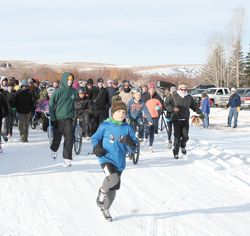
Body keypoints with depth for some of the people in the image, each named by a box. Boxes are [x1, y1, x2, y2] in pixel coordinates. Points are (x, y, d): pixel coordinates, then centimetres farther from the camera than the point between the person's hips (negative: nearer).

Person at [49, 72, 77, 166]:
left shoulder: (74, 91, 4)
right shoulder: (59, 91, -8)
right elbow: (51, 104, -6)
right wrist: (53, 118, -9)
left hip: (68, 118, 2)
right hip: (58, 119, -2)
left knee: (69, 138, -12)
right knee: (57, 137, 14)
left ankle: (67, 159, -10)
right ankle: (54, 150, 45)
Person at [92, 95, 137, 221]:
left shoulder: (128, 128, 2)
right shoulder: (105, 126, -5)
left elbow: (134, 147, 3)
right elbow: (95, 138, 7)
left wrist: (130, 142, -19)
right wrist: (96, 147, -11)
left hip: (120, 162, 4)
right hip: (106, 158, -4)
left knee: (113, 189, 13)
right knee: (113, 178, -32)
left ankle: (105, 208, 37)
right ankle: (102, 191, 0)